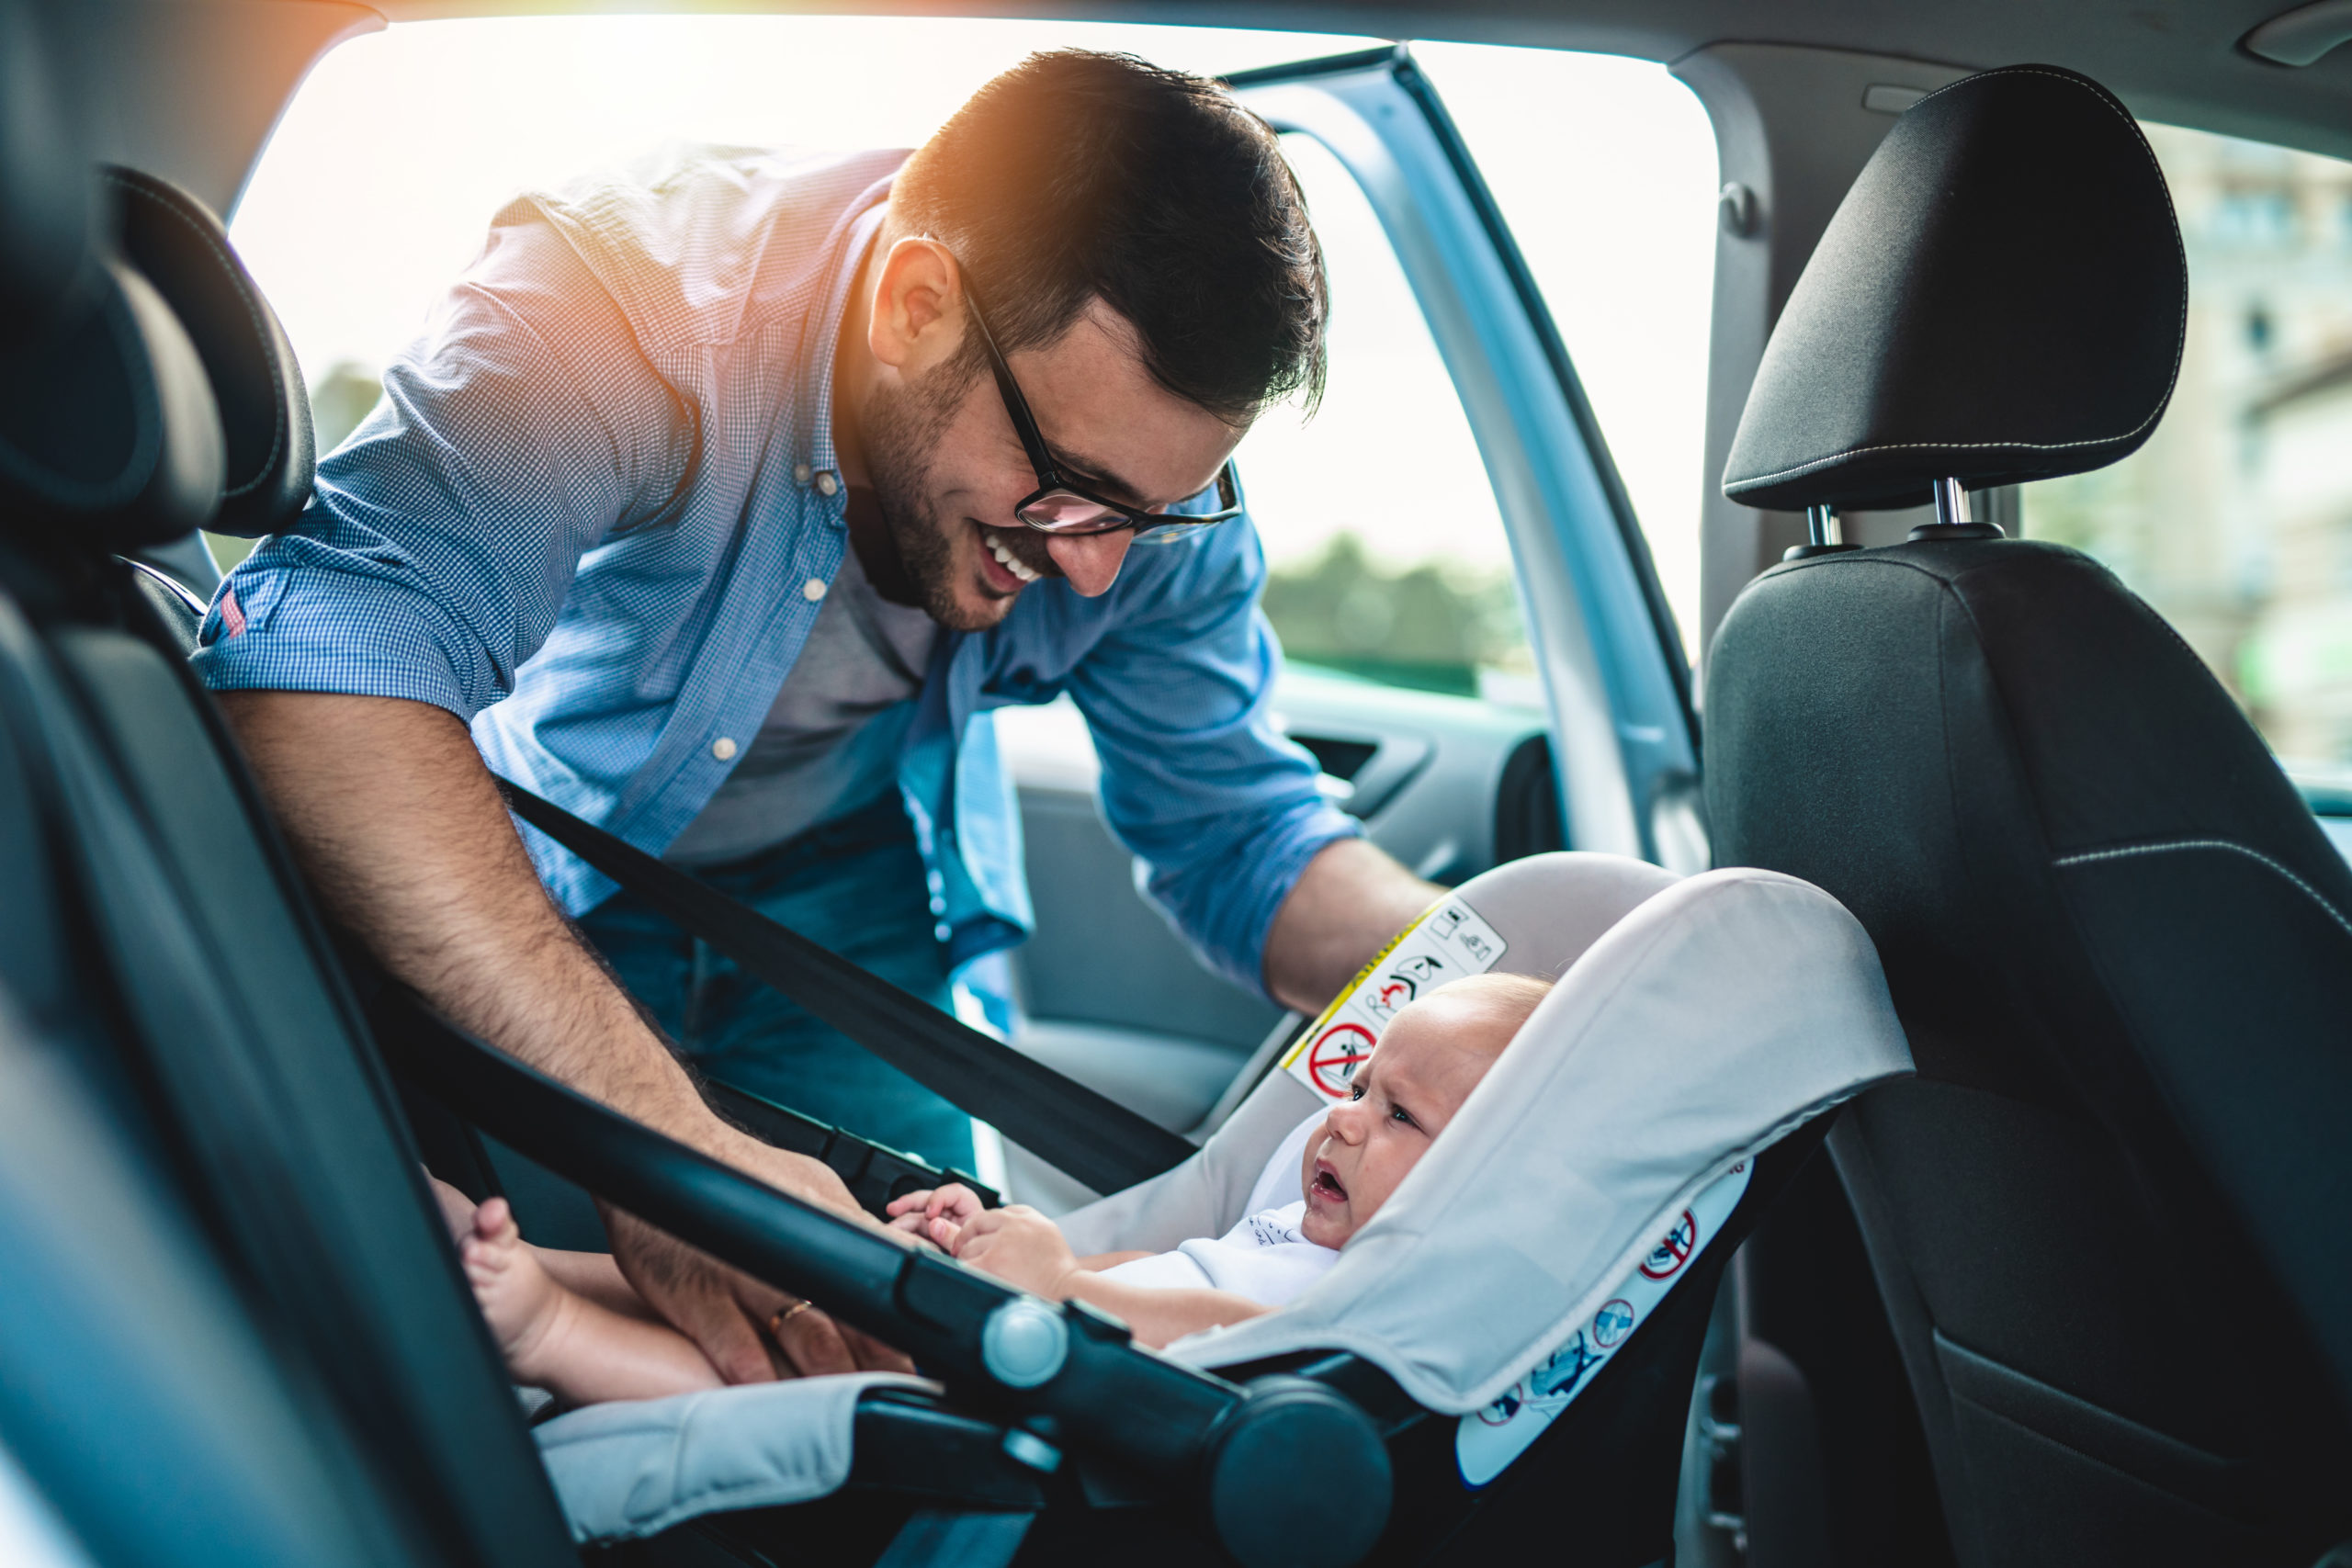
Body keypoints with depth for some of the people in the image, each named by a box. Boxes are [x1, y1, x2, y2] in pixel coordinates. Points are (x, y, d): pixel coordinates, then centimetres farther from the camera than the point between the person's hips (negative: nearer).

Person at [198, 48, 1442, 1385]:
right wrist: (658, 1131, -59)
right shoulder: (638, 296, -37)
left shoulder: (1145, 451, -21)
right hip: (533, 882, -2)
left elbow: (1239, 829, -12)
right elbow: (318, 666, -50)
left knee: (915, 1347, -4)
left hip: (846, 909, 3)